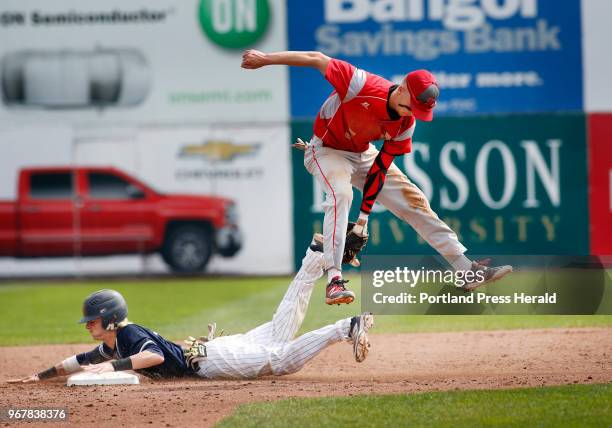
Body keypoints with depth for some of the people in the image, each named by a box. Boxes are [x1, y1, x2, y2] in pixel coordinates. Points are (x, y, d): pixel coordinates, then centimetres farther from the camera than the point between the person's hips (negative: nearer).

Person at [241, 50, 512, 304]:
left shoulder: (405, 125, -15)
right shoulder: (362, 85, -33)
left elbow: (380, 168, -11)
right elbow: (317, 59, -25)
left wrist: (364, 214, -16)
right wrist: (265, 59, -21)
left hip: (363, 154, 6)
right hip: (327, 150, -6)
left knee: (412, 200, 0)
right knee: (340, 193, -35)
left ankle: (467, 269, 5)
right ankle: (334, 281, -42)